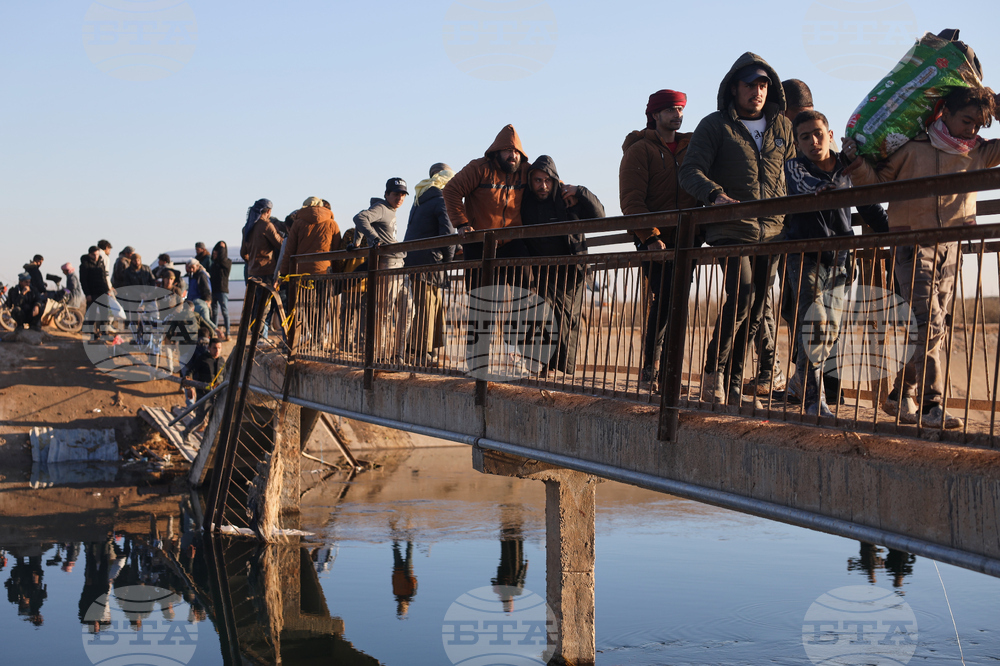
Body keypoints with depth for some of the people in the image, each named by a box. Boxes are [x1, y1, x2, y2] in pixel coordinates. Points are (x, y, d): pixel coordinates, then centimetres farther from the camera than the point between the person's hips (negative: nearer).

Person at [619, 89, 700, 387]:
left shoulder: (690, 148, 17)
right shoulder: (640, 150, -1)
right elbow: (631, 200, -10)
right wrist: (650, 236, -19)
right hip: (657, 241, -5)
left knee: (677, 304, 4)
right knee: (663, 301, -12)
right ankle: (650, 368, -4)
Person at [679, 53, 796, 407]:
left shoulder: (782, 127, 14)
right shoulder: (715, 125, 2)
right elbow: (690, 171, -7)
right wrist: (715, 194, -26)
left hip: (772, 231, 5)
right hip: (731, 228, -5)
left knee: (754, 311, 5)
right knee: (742, 294, -23)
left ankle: (733, 384, 15)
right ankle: (713, 370, -8)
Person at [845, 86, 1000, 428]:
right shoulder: (914, 146, -3)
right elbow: (876, 182, 4)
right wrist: (856, 163, -17)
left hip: (950, 248, 6)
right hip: (913, 243, -5)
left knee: (936, 328, 7)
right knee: (929, 323, -16)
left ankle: (902, 397, 19)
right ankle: (931, 406, -16)